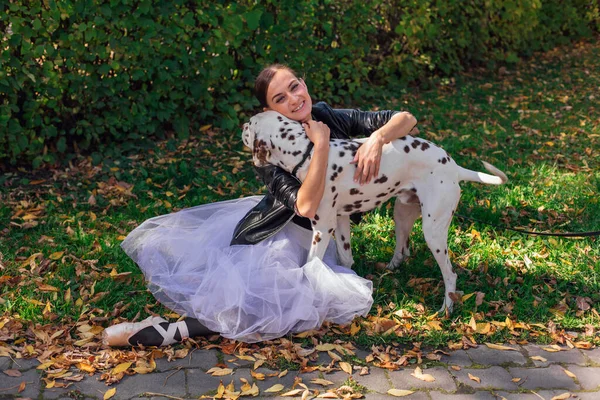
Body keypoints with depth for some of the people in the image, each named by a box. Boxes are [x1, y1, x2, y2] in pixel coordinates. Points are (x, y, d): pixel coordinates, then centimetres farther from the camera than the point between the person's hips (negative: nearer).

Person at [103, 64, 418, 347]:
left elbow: (406, 119, -8)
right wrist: (321, 145, -32)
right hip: (267, 228, -3)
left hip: (309, 239, 3)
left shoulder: (332, 119, -8)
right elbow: (305, 205, -34)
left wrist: (376, 139, -29)